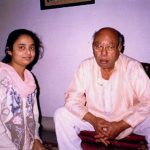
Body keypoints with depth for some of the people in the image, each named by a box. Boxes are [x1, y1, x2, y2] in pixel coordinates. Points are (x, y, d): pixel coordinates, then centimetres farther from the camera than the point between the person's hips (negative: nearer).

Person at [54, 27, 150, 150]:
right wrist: (93, 120, -21)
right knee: (61, 115, -16)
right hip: (94, 119, 2)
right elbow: (72, 98, -5)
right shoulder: (85, 67, -6)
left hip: (128, 121, -1)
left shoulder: (133, 67, -13)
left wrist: (121, 125, -26)